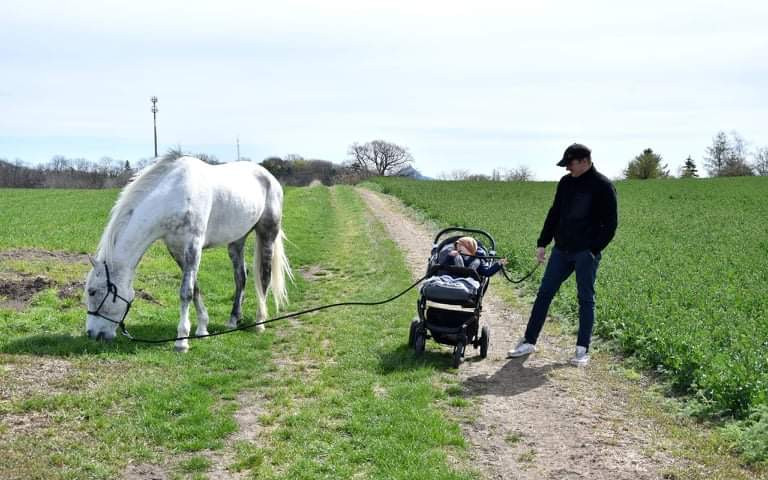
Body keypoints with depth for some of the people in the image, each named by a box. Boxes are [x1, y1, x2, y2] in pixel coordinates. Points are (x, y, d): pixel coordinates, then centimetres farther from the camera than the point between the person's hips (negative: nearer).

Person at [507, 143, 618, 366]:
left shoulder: (603, 186, -7)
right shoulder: (566, 182, 10)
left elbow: (610, 224, -8)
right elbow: (554, 214, 16)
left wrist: (594, 250, -14)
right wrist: (542, 243, 10)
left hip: (586, 253, -6)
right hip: (561, 249, 6)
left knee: (586, 299, 3)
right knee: (544, 293, 6)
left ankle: (582, 350, 11)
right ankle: (529, 341, 13)